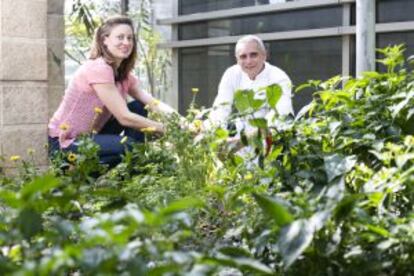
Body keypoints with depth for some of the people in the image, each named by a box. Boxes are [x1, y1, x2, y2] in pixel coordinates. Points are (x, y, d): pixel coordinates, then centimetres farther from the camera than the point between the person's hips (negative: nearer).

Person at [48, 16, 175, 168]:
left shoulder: (124, 74, 4)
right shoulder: (98, 69, -22)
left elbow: (153, 103, -5)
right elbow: (124, 117, -25)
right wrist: (167, 129, -23)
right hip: (64, 144, -9)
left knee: (139, 108, -1)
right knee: (128, 146, -27)